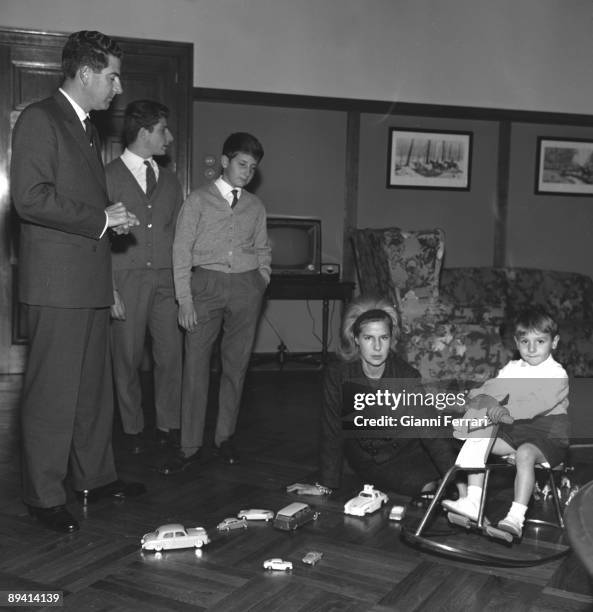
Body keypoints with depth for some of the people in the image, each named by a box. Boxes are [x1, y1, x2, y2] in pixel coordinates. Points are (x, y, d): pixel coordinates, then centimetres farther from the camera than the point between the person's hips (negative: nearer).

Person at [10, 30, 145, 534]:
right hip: (57, 283, -9)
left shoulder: (87, 128, 21)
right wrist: (101, 218, -15)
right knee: (52, 392, -2)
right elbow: (30, 198, -18)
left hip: (91, 282, 9)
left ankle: (95, 477, 26)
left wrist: (113, 219, 10)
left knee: (94, 387, 14)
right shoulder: (39, 119, -8)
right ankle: (44, 497, 9)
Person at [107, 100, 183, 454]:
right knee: (128, 358, 3)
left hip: (166, 280, 4)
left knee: (171, 355, 1)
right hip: (127, 279, -4)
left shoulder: (170, 181, 16)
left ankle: (169, 425, 15)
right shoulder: (109, 176, -1)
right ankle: (133, 428, 18)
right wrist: (108, 288, -10)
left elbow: (179, 234, 14)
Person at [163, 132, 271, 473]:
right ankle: (191, 447, 2)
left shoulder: (256, 206, 13)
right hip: (206, 282, -2)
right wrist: (184, 299, -6)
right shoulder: (198, 200, 4)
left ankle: (225, 437, 19)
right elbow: (182, 250, 0)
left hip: (246, 285, 3)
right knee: (196, 364, -5)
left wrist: (261, 281, 5)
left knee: (237, 364, 6)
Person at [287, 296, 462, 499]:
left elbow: (432, 429, -25)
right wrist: (325, 486, -13)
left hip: (404, 450, 3)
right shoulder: (337, 375, -21)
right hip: (365, 459, -2)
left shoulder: (406, 375, -20)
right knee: (426, 486, -18)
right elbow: (332, 432, -15)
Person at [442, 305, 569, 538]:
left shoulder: (557, 374, -9)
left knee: (525, 453, -36)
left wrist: (510, 412, -41)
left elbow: (540, 403, -26)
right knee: (475, 442, -10)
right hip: (515, 430, 7)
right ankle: (472, 502, -11)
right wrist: (484, 399, -20)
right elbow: (492, 388, 5)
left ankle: (516, 517, -35)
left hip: (546, 433, -6)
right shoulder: (512, 369, 12)